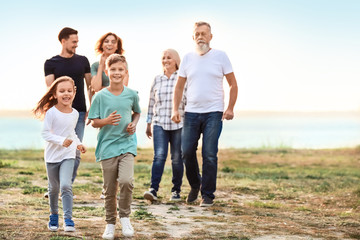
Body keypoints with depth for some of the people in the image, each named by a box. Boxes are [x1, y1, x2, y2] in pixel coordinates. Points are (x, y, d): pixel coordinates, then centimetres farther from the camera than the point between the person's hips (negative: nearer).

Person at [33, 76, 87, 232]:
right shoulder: (51, 112, -14)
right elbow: (45, 133, -16)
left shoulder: (75, 114, 2)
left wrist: (78, 144, 7)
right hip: (52, 156, -2)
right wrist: (61, 141, -27)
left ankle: (68, 219, -12)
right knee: (54, 188, 12)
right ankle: (53, 215, 33)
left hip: (68, 156, 2)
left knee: (66, 186, -15)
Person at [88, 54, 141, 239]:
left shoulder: (132, 94, 2)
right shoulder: (100, 96, -3)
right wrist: (107, 121, -19)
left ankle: (124, 215, 2)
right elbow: (93, 122, 0)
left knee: (126, 180, -20)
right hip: (107, 146, 0)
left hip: (127, 144, 0)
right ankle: (110, 223, 23)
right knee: (109, 189, 5)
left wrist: (134, 124, -1)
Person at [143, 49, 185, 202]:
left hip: (178, 124, -2)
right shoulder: (157, 80, 12)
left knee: (177, 158, 3)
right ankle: (153, 189, -17)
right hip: (159, 123, 2)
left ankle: (176, 190, 15)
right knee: (159, 156, -11)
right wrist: (148, 124, 17)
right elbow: (151, 102, 18)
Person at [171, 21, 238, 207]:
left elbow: (233, 85, 5)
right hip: (191, 113, 3)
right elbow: (179, 87, 15)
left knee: (209, 155, -7)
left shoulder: (220, 56, 3)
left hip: (214, 113, -3)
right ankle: (195, 185, 24)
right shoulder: (188, 58, 10)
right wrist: (175, 109, 4)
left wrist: (230, 108, -6)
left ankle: (208, 195, 2)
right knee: (187, 152, 0)